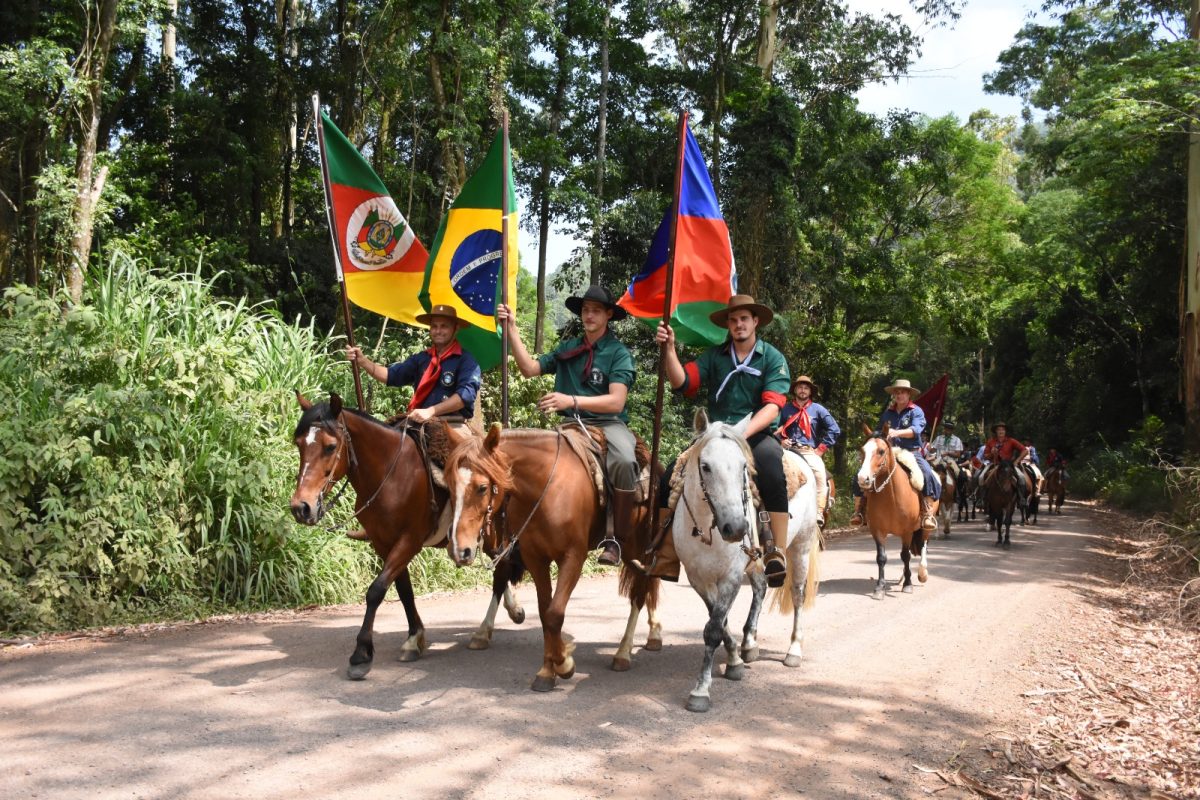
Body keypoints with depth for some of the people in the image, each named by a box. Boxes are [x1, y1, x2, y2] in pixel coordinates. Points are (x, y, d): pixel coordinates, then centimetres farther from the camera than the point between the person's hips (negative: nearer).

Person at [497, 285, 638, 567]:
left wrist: (571, 401, -23)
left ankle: (616, 538, -19)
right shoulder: (567, 349, 14)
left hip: (609, 423, -4)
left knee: (624, 462, -36)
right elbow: (530, 368, 6)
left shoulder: (619, 353, -1)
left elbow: (616, 401, -13)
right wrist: (511, 329, 1)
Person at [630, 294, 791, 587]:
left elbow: (772, 406, -10)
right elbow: (682, 382, -2)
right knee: (671, 476, -14)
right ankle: (665, 559, -8)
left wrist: (742, 434, -25)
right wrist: (669, 348, -16)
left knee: (771, 470, -37)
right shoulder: (714, 356, 11)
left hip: (758, 435, -3)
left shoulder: (773, 358, 2)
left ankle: (777, 556, -33)